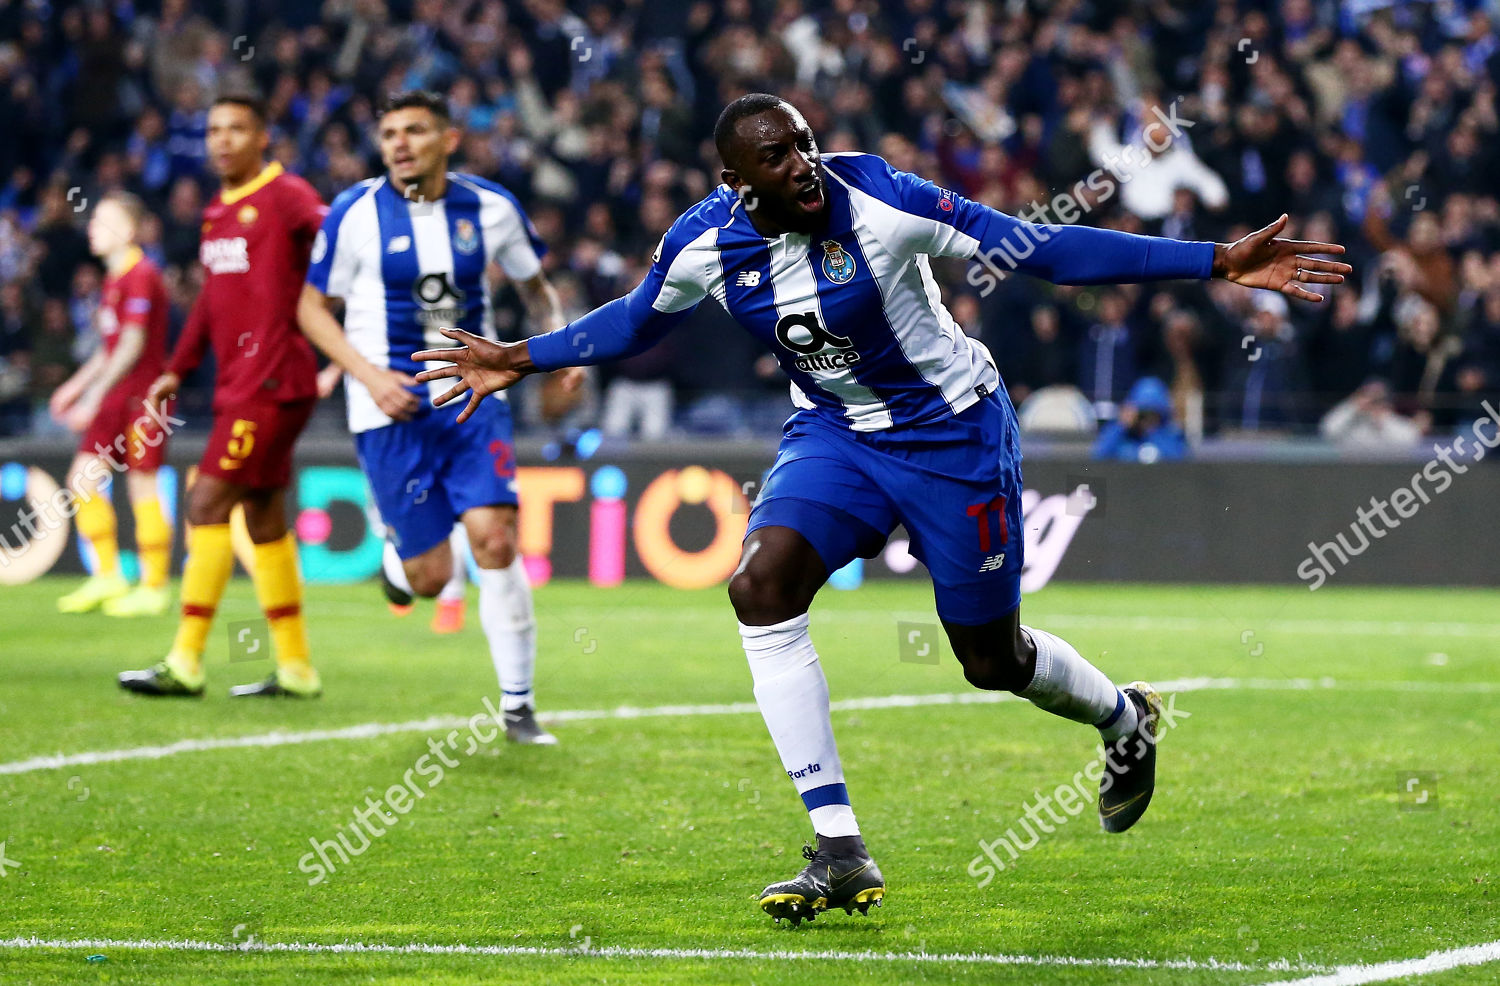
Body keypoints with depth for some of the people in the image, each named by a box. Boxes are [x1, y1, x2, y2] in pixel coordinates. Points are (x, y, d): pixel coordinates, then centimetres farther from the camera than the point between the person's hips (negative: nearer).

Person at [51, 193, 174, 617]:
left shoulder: (141, 277, -14)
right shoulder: (113, 278, 15)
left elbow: (132, 345, -19)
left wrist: (94, 395, -21)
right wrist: (77, 385, 21)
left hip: (142, 396, -9)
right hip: (116, 398, 9)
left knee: (142, 488, -4)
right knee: (82, 478, 4)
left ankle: (154, 589, 4)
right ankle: (107, 577, 12)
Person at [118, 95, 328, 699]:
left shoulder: (286, 196, -9)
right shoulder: (218, 212, 17)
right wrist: (177, 370, 29)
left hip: (271, 385, -9)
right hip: (237, 386, 9)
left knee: (207, 505, -12)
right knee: (263, 519, 11)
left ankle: (185, 664, -10)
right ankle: (295, 670, 17)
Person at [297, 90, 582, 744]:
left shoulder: (490, 208, 1)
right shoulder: (357, 213, -6)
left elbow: (533, 282, 19)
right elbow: (311, 308, 1)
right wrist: (370, 375, -12)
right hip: (392, 406, -2)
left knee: (495, 541, -14)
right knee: (430, 578, -5)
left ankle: (517, 704, -2)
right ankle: (397, 558, 34)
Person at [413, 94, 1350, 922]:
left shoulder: (880, 201, -25)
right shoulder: (706, 245, -13)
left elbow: (1041, 249, -21)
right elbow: (637, 319, 11)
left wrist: (1220, 262, -24)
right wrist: (518, 362, 13)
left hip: (954, 431, -4)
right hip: (836, 434, 4)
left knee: (992, 661, 5)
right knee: (761, 584, -23)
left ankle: (1126, 719, 44)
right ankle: (841, 853, -18)